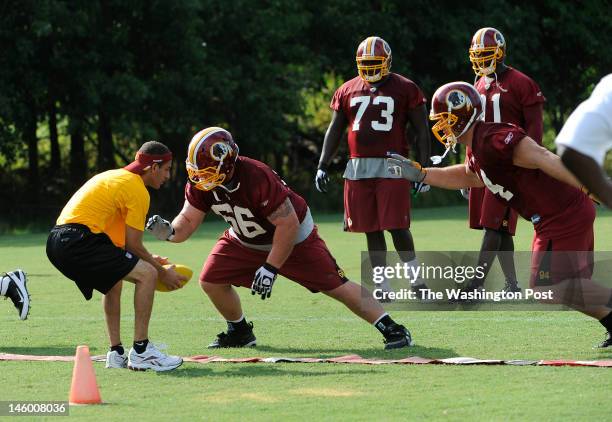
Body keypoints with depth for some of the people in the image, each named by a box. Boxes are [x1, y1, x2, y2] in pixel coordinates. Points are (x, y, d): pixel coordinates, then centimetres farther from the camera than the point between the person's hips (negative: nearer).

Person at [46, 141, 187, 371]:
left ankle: (116, 353, 27)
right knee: (147, 274, -10)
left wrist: (148, 259, 31)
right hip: (78, 241, -10)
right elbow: (133, 245, -4)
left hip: (57, 241, 10)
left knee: (113, 281, 30)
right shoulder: (137, 190, -4)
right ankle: (140, 350, -8)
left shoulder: (114, 176, 25)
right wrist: (162, 273, 9)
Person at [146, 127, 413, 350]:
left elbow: (288, 225, -31)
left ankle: (392, 329, -6)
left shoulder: (256, 178, -38)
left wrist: (270, 268, -29)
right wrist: (168, 232, -35)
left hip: (294, 237, -6)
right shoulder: (199, 185, -19)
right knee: (211, 280, -4)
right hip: (244, 241, 6)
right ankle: (240, 332, 20)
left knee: (336, 286, -11)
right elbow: (188, 221, -11)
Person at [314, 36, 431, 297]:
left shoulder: (405, 89, 1)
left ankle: (416, 278, 9)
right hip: (358, 167, 4)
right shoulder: (347, 91, 12)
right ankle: (383, 287, 13)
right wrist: (323, 166, 8)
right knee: (371, 230, 5)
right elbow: (334, 131, 17)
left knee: (396, 226, -9)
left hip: (392, 167, -4)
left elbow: (422, 132, 2)